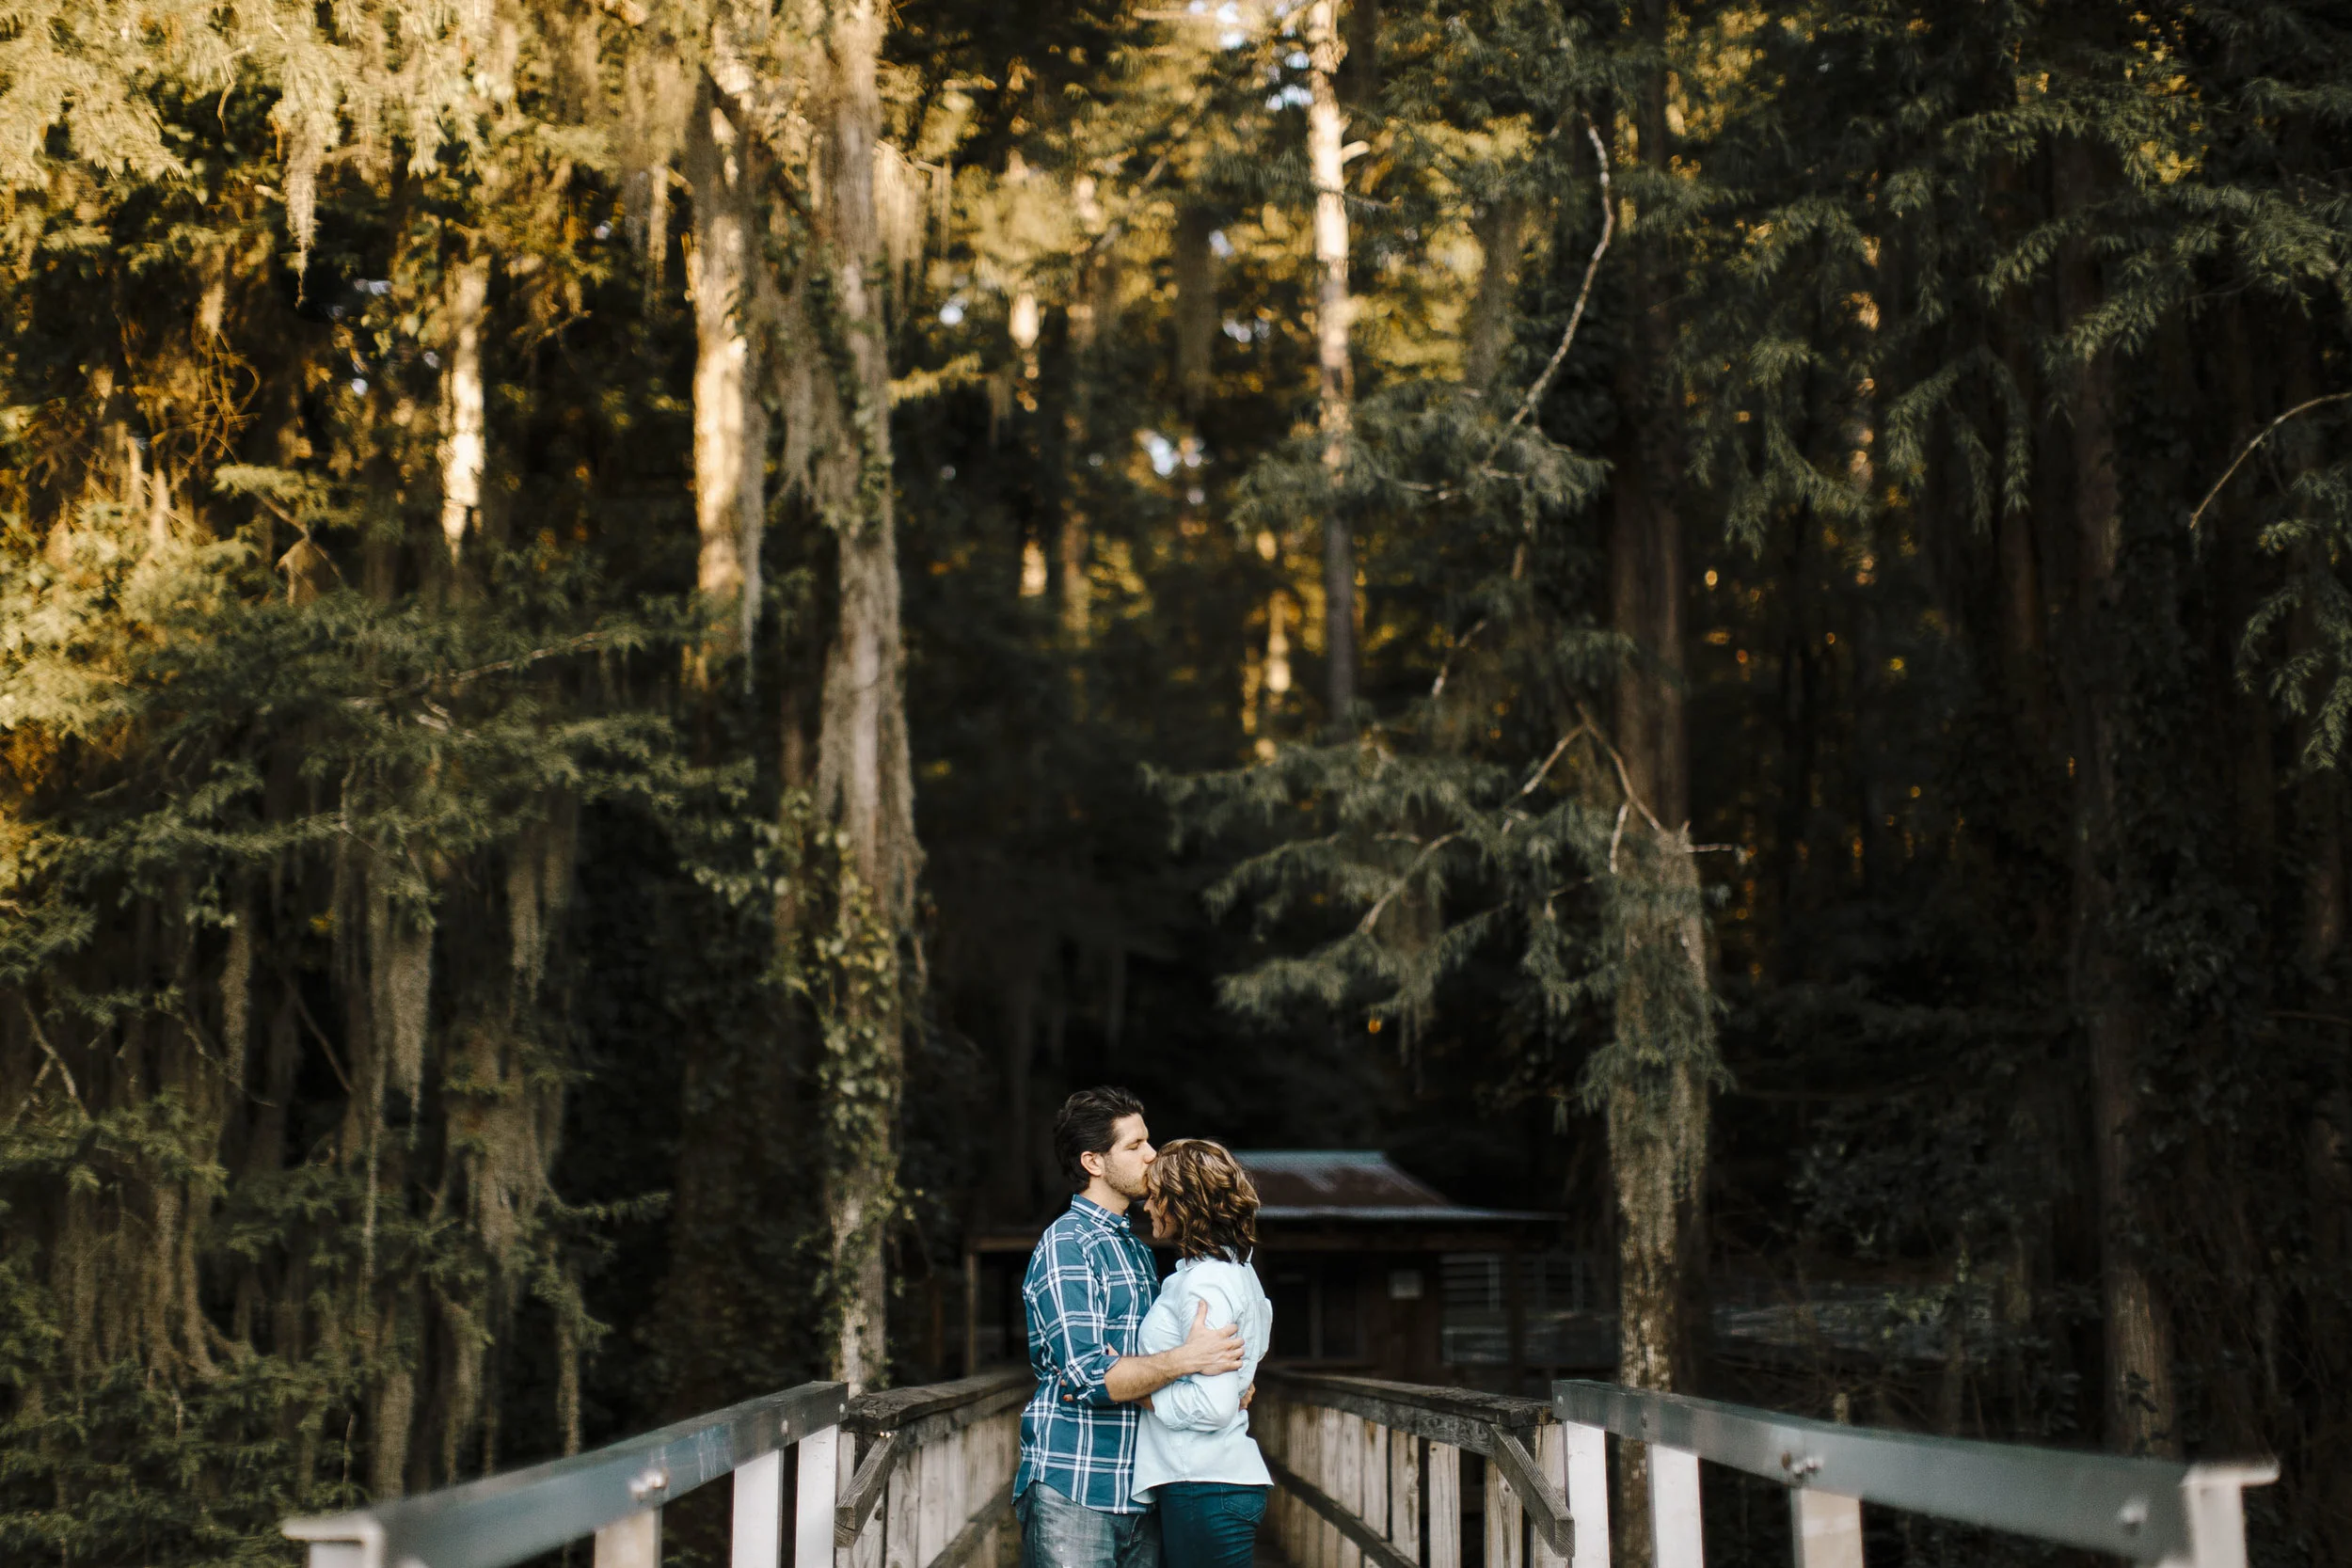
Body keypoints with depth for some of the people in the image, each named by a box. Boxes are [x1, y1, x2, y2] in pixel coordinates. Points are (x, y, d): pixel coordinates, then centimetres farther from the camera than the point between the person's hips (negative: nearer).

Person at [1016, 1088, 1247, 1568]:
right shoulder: (1065, 1245, -10)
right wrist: (1187, 1358, -21)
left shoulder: (1136, 1247, 19)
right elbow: (1087, 1375, -19)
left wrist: (1224, 1381, 0)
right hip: (1075, 1493, -8)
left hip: (1139, 1494, 8)